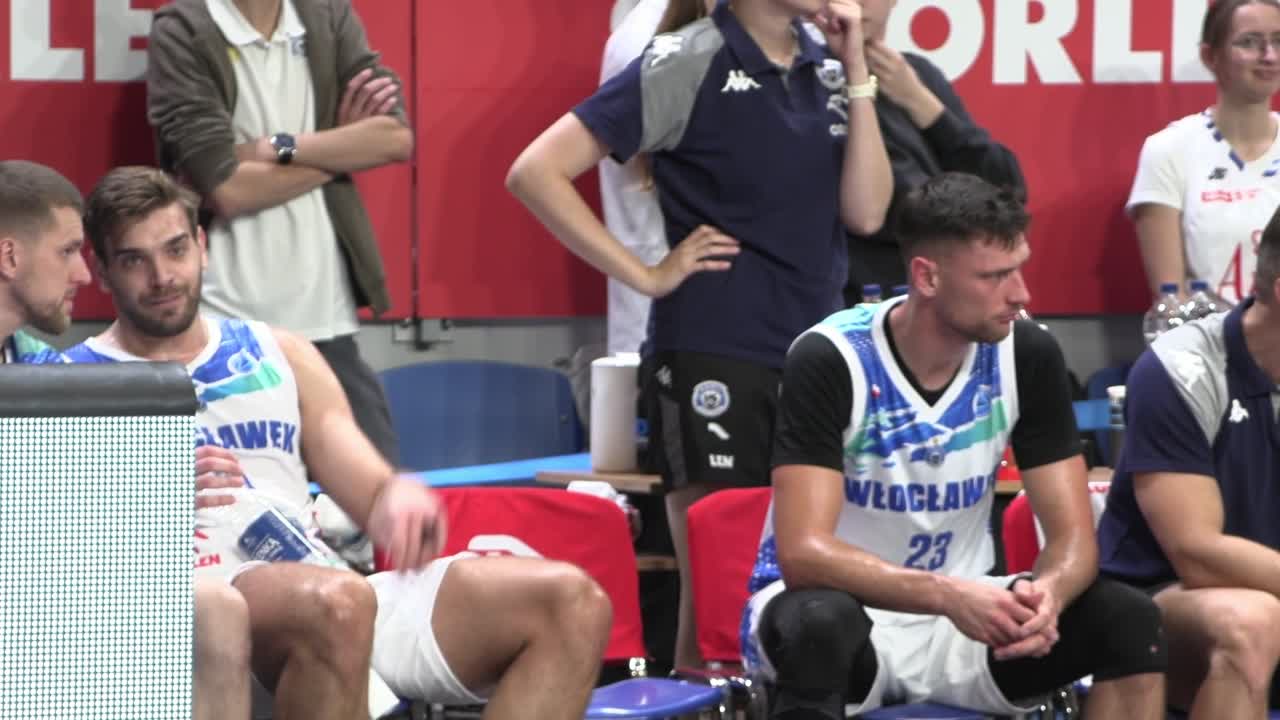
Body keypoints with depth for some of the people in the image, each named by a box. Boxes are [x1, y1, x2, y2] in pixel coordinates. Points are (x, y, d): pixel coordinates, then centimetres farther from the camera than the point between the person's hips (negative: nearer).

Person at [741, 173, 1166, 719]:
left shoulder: (1028, 356, -7)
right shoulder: (829, 361, -20)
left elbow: (1073, 536, -6)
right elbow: (804, 552, -28)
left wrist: (1047, 594, -32)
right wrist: (948, 594, -42)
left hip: (960, 613, 5)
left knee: (1129, 620, -20)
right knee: (821, 622, -40)